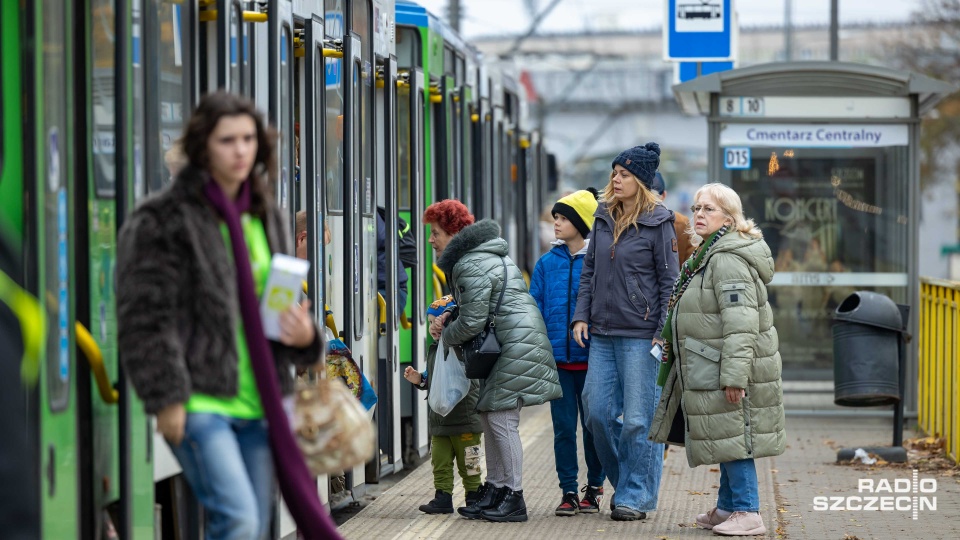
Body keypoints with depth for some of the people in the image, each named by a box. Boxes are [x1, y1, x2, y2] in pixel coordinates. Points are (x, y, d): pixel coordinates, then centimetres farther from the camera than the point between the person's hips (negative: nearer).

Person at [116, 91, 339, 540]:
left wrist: (305, 335, 3)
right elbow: (146, 318, -9)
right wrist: (167, 399, -16)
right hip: (199, 402, -7)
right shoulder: (163, 220, -5)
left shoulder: (266, 217, 16)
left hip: (256, 403, 7)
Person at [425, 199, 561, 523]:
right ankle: (494, 490, 20)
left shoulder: (472, 265, -17)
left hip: (517, 347, -11)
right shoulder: (482, 254, 18)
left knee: (501, 419, -9)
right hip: (505, 347, 11)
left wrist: (445, 335, 1)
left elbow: (472, 321, -19)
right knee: (489, 417, 14)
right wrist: (448, 318, 11)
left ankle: (514, 500, -5)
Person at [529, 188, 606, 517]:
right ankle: (568, 492, 11)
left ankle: (594, 489, 19)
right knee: (563, 427, 4)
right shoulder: (547, 264, 6)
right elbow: (535, 311, 7)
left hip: (591, 357, -2)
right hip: (557, 358, 2)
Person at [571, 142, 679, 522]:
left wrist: (664, 331, -11)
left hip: (641, 334, -6)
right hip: (603, 333, 6)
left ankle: (636, 496, 5)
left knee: (638, 419, -3)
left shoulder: (658, 222, -5)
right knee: (597, 412, 6)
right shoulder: (604, 218, 12)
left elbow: (669, 280, -6)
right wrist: (582, 316, 9)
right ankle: (623, 482, 24)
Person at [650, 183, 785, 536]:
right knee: (728, 438, 16)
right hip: (710, 371, 11)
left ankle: (747, 513, -5)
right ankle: (727, 507, 25)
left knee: (733, 438, -8)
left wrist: (733, 375, -28)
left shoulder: (728, 260, -18)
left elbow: (740, 324, -25)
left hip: (729, 373, -11)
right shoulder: (707, 256, 17)